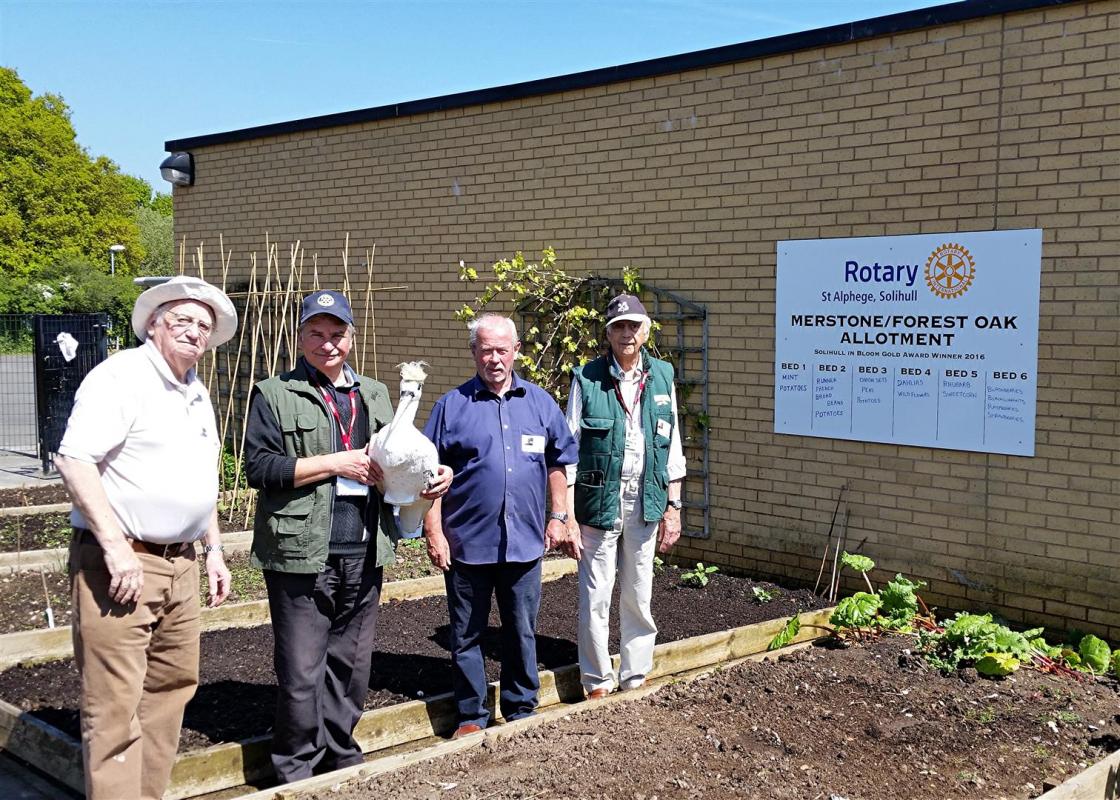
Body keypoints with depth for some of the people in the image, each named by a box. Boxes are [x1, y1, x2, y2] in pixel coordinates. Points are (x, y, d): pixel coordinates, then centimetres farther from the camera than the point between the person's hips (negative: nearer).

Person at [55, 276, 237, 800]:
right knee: (116, 707, -6)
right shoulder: (121, 376, -11)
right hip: (119, 564, -9)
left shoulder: (197, 395, 16)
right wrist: (115, 547, -23)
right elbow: (74, 460, -20)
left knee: (172, 686, 15)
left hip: (180, 565, 9)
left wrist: (213, 548, 20)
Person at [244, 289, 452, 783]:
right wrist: (336, 463, -13)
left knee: (352, 665, 14)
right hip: (303, 557, -5)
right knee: (301, 672, 0)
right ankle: (296, 770, 16)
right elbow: (259, 466, -12)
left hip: (364, 556, 5)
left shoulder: (374, 394, 17)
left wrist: (433, 476, 2)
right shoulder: (275, 395, -1)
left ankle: (340, 754, 30)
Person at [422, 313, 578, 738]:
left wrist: (558, 516, 7)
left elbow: (557, 464, 13)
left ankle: (521, 711, 27)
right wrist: (434, 532, -7)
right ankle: (471, 715, 22)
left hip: (524, 541, 2)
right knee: (466, 635, 8)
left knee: (522, 632, 12)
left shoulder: (540, 403, 6)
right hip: (467, 543, -2)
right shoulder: (452, 405, -2)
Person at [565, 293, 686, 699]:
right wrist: (567, 515, -8)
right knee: (596, 598, 2)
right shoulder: (587, 379, -6)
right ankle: (597, 683, 16)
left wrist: (673, 507, 6)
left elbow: (672, 449, 9)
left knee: (639, 597, 11)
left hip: (645, 504, 3)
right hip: (599, 502, -3)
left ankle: (635, 678, 25)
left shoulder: (661, 377, 5)